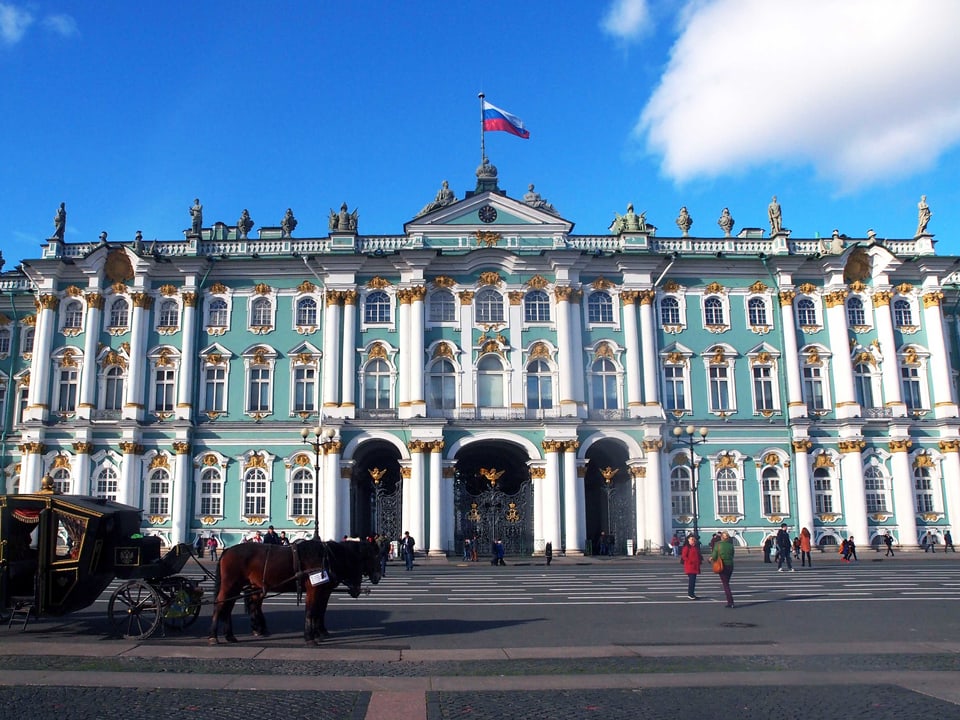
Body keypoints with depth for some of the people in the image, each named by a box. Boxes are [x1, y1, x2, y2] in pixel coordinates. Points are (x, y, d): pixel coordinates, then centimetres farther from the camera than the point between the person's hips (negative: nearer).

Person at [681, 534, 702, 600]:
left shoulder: (696, 548, 15)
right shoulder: (686, 547, -9)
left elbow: (699, 555, 25)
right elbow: (684, 556, -13)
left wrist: (700, 561, 7)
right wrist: (690, 561, -17)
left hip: (695, 567, 8)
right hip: (689, 567, -8)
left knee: (693, 580, 10)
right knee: (691, 579, -10)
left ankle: (692, 593, 17)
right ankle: (690, 594, -5)